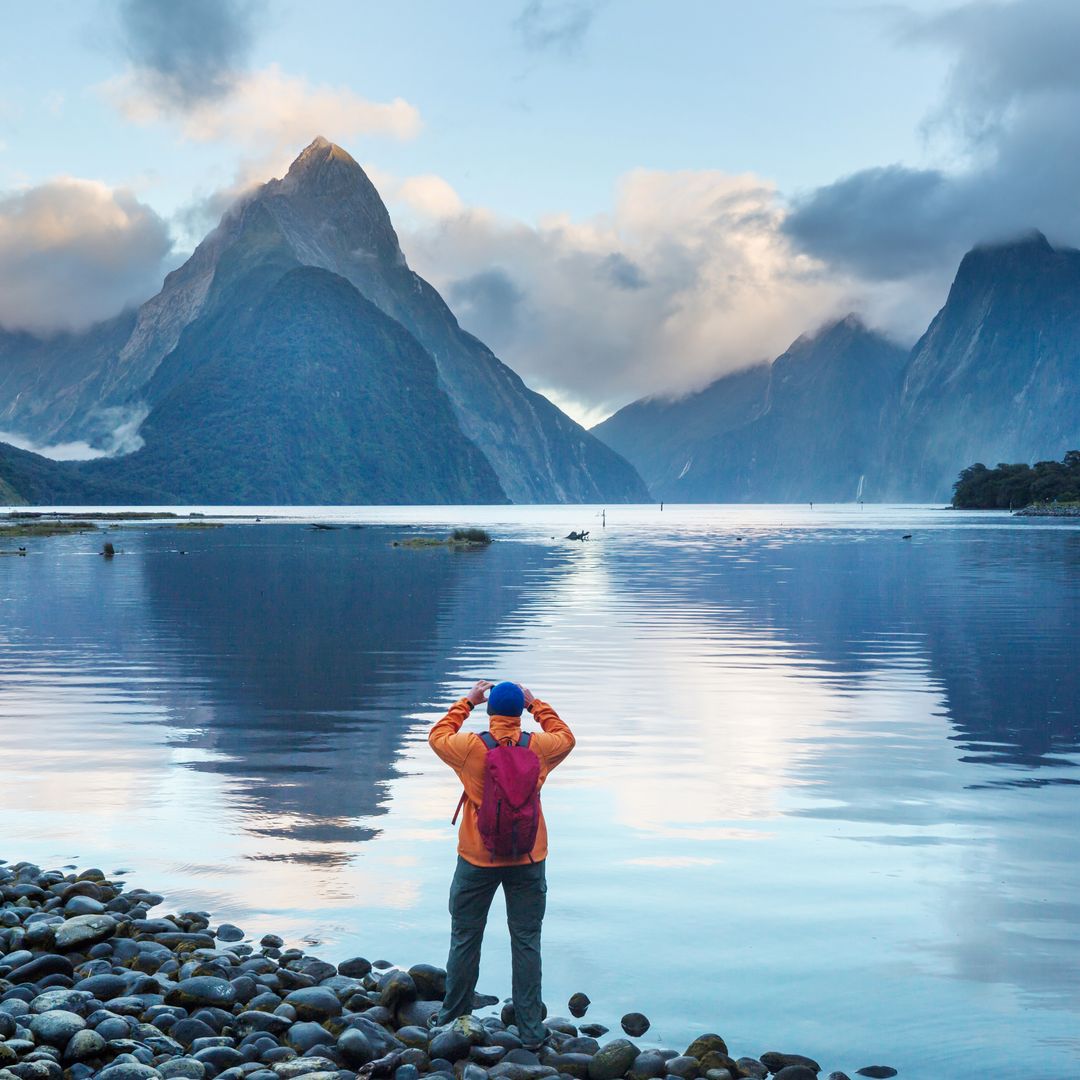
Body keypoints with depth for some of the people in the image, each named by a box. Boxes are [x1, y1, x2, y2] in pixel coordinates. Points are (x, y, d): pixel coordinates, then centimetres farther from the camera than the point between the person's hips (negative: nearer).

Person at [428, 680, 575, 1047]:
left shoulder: (471, 747, -11)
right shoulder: (538, 747, -8)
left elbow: (437, 736, 11)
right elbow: (566, 738, 15)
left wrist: (467, 701, 16)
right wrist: (536, 704, 17)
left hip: (477, 861, -1)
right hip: (528, 861, 1)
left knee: (465, 938, 13)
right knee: (527, 942, 6)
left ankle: (452, 1016, 26)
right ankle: (531, 1028, 10)